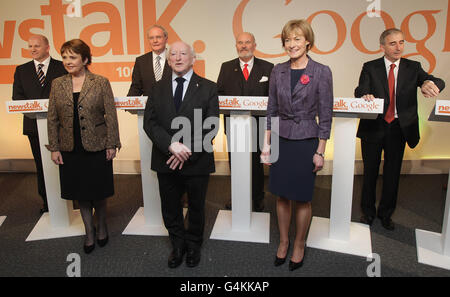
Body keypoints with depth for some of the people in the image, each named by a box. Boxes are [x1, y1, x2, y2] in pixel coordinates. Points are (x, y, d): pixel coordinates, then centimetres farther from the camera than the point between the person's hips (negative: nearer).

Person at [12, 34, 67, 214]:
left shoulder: (62, 67, 3)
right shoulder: (21, 70, 12)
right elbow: (17, 96, 7)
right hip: (34, 123, 3)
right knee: (41, 164, 9)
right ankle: (47, 201, 19)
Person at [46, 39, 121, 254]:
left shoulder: (101, 83, -5)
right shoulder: (57, 84, 4)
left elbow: (111, 115, -5)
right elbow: (52, 119, 6)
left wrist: (112, 144, -8)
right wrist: (54, 148, 2)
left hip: (97, 147, -3)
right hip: (70, 149, 3)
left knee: (99, 191, 9)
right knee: (81, 192, 12)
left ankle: (101, 226, 34)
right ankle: (89, 230, 30)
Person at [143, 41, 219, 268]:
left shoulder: (208, 88, -2)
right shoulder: (158, 88, 6)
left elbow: (211, 126, -9)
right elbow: (149, 122, -3)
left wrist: (188, 152, -18)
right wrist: (171, 145, -19)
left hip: (196, 162, -2)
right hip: (165, 162, 3)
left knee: (196, 207, 16)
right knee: (170, 209, 16)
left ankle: (193, 245, 40)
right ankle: (178, 245, 39)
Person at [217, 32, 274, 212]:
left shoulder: (267, 68, 4)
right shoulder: (226, 68, 8)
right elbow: (219, 93, 5)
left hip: (258, 124, -1)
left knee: (257, 162, 9)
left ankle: (258, 199, 26)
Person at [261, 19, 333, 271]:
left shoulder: (321, 72, -7)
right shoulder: (278, 71, 4)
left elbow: (325, 115, -6)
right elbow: (272, 111, 8)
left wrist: (320, 152, -8)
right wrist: (267, 144, 5)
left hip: (306, 142, -3)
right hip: (281, 141, 4)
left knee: (302, 199, 8)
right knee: (282, 196, 13)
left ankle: (300, 246, 28)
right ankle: (283, 241, 32)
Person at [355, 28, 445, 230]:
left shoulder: (413, 67, 5)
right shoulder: (370, 67, 0)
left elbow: (438, 83, -7)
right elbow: (360, 91, -13)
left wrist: (429, 83, -31)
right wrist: (365, 96, -38)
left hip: (399, 128, 2)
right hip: (374, 127, -1)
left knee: (393, 173, 11)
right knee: (370, 171, 10)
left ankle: (386, 213, 29)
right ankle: (368, 211, 29)